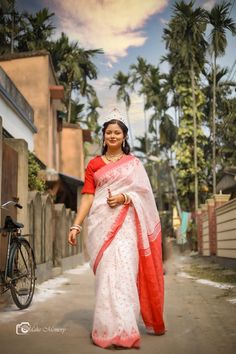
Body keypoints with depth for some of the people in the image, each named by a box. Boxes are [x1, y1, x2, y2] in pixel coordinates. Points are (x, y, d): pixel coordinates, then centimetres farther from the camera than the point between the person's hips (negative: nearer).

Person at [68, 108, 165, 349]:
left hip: (125, 223, 0)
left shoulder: (134, 163, 14)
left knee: (122, 270, -11)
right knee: (106, 272, -4)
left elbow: (144, 194, 8)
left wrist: (124, 197, -12)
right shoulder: (94, 164, 13)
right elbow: (88, 196, 4)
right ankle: (109, 327, 6)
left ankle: (120, 328, -9)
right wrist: (76, 225, -7)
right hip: (101, 223, 1)